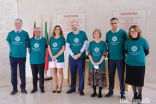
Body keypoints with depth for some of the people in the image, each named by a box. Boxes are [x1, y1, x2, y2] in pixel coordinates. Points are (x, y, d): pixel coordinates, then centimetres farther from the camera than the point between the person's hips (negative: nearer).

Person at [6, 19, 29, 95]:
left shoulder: (25, 33, -1)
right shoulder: (10, 33, 2)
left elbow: (28, 42, 12)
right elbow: (7, 42, 18)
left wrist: (25, 48, 5)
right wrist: (11, 48, 9)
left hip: (22, 56, -1)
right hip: (13, 56, 1)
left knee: (22, 72, 5)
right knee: (13, 72, 6)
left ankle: (23, 88, 18)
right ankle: (14, 89, 19)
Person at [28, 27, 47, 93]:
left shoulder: (44, 40, 0)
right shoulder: (31, 40, 3)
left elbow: (46, 48, 9)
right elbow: (29, 48, 13)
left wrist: (44, 55, 6)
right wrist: (31, 54, 7)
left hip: (41, 60, -1)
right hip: (33, 60, 2)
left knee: (41, 75, 5)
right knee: (34, 75, 10)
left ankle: (42, 88, 19)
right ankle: (34, 88, 23)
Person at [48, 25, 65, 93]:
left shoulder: (62, 38, -1)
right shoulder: (51, 38, 8)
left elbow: (63, 49, -8)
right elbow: (49, 48, 6)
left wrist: (56, 56, -13)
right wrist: (52, 56, -8)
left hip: (59, 58, -3)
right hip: (52, 58, 4)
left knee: (60, 72, 3)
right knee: (54, 72, 9)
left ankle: (60, 87, 12)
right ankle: (55, 86, 20)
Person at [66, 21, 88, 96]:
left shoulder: (83, 33, 1)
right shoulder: (69, 35, 4)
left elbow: (85, 44, -3)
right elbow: (67, 46, 2)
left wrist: (80, 53, -13)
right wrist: (73, 55, -10)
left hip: (81, 57, -1)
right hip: (72, 58, 2)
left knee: (81, 73, 3)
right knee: (72, 73, 9)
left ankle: (81, 89, 14)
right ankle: (72, 88, 23)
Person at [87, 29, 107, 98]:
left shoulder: (103, 43, 1)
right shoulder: (91, 43, 6)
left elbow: (104, 54, -4)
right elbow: (89, 53, 1)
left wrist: (99, 62, -13)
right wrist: (92, 62, -11)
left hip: (101, 64, -2)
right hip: (92, 64, 2)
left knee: (100, 78, 2)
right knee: (92, 78, 7)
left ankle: (100, 92, 16)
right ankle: (94, 92, 22)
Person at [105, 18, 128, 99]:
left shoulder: (123, 33, -3)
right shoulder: (108, 33, 5)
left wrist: (126, 53, 0)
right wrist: (107, 52, 7)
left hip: (120, 58, -2)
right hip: (111, 58, 3)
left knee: (121, 76, 6)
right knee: (111, 75, 11)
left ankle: (122, 92, 21)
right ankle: (110, 91, 26)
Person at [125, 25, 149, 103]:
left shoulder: (143, 40, -7)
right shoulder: (127, 41, -1)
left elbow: (147, 52, 4)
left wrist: (140, 56, 6)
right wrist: (131, 57, 8)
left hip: (140, 64, -2)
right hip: (130, 64, 2)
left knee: (139, 82, 5)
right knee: (132, 81, 12)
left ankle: (140, 95, 30)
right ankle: (135, 95, 32)